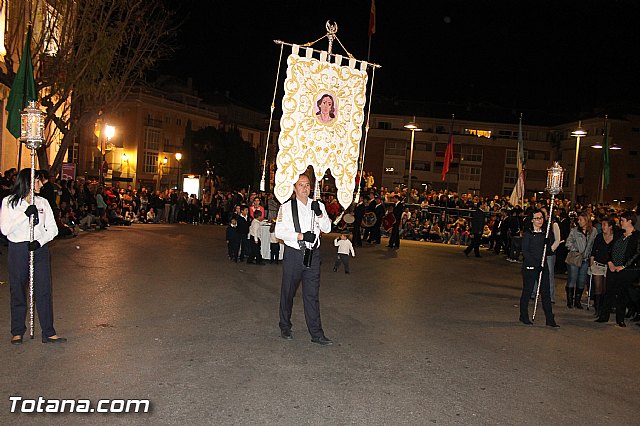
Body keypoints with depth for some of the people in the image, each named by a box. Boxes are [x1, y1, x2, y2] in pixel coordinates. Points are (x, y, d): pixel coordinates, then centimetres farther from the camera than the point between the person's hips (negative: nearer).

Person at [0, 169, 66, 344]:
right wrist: (26, 214, -19)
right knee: (18, 292, 6)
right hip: (18, 250, -2)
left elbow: (53, 229, 6)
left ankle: (48, 333, 5)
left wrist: (39, 241, -11)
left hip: (40, 249, 2)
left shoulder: (42, 202, 8)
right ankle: (17, 332, 21)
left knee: (43, 291, 0)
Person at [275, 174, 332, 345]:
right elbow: (279, 231, -10)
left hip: (312, 254, 2)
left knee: (312, 294, 3)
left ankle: (316, 334, 8)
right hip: (293, 254, -2)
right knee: (288, 292, 10)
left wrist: (319, 214, -16)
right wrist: (302, 236, -18)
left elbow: (327, 228, 1)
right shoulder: (287, 207, -2)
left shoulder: (318, 206, 9)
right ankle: (285, 327, 28)